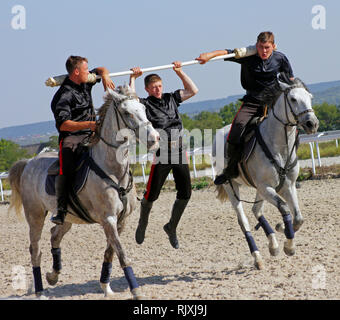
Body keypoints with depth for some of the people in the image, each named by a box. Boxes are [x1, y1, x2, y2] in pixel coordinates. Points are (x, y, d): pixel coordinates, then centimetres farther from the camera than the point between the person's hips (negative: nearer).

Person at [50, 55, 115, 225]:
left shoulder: (85, 83, 11)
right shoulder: (63, 96, -13)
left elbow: (101, 70, 29)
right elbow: (63, 124, -21)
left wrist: (105, 76, 5)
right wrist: (88, 124, -29)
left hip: (90, 135, 8)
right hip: (71, 137, -8)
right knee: (67, 168, -28)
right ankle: (61, 210, -28)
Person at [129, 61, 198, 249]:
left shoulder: (171, 98, 15)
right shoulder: (144, 104, 0)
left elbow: (193, 91, 15)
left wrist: (179, 72, 11)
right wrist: (133, 78, -13)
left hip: (179, 152, 4)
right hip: (161, 153, -4)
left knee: (185, 194, 4)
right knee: (152, 195, 1)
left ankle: (171, 227, 22)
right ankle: (142, 224, 28)